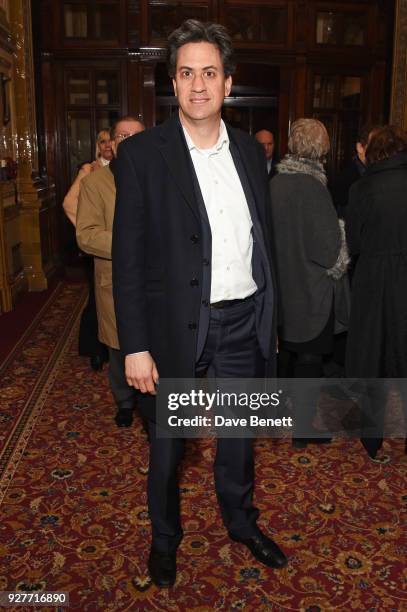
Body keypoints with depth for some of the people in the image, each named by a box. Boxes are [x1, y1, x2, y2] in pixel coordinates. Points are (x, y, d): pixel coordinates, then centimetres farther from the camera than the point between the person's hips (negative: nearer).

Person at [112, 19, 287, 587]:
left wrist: (270, 317, 10)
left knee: (239, 434, 22)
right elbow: (128, 258, -11)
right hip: (178, 326, -4)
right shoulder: (141, 154, -9)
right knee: (167, 445, 15)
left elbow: (262, 241, 10)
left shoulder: (250, 151, 5)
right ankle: (165, 537, 41)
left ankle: (241, 521, 47)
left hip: (244, 323, 4)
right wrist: (136, 347, -14)